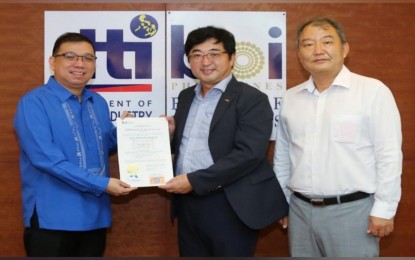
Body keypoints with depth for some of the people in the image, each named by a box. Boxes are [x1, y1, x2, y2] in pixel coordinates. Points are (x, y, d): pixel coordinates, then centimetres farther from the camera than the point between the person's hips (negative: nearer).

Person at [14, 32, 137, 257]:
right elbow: (46, 158, -20)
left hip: (95, 216, 6)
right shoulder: (34, 103, -10)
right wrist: (100, 184, -21)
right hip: (52, 218, -6)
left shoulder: (99, 103, 11)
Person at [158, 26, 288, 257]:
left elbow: (249, 154, -19)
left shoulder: (252, 99, -9)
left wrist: (194, 181, -21)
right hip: (188, 204, 6)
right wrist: (170, 133, -2)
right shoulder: (186, 97, 13)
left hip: (229, 207, -6)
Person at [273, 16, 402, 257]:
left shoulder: (373, 91, -8)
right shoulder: (290, 97, 7)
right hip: (300, 210, 5)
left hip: (352, 210, -5)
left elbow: (389, 155, -10)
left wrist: (384, 209, -11)